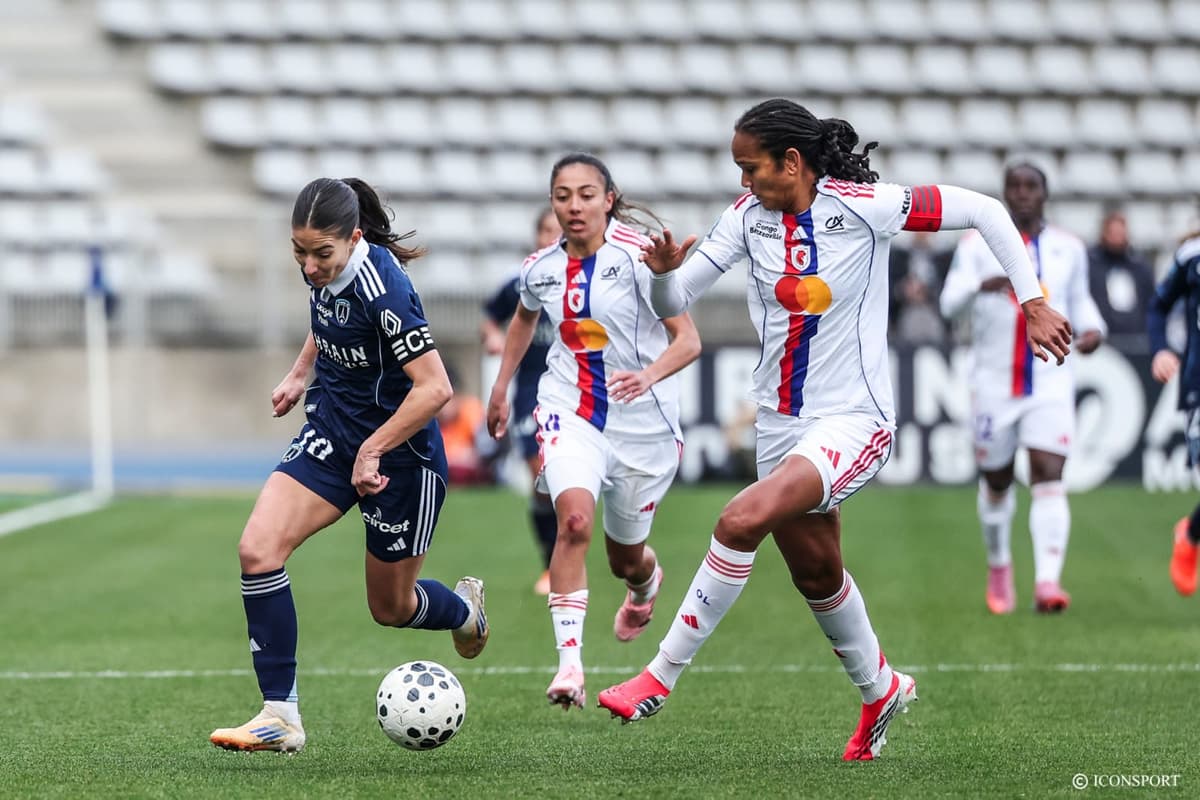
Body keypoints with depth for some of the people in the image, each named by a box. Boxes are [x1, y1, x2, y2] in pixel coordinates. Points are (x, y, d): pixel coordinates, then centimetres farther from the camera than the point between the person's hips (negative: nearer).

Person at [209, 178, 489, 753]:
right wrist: (300, 373, 17)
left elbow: (434, 387, -30)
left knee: (390, 608, 11)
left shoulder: (382, 288, -29)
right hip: (331, 429, 6)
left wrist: (372, 450, -27)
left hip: (400, 454, -6)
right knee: (257, 551, -16)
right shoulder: (322, 269, -6)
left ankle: (465, 610, 49)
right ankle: (280, 716, -11)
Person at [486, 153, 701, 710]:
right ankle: (569, 662, -30)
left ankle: (646, 583, 56)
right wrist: (501, 386, 25)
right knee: (574, 518, -28)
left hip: (643, 425, -1)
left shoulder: (638, 256, -15)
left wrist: (649, 375, -36)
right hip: (570, 413, 1)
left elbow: (688, 340, -18)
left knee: (625, 558, 15)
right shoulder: (541, 268, 0)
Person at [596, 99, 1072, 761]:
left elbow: (982, 210, -9)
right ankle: (881, 689, 44)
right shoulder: (748, 215, 0)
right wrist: (663, 271, -21)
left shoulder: (860, 206, -14)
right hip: (781, 424, 7)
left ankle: (661, 676, -17)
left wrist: (1032, 302, -11)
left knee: (741, 521, -26)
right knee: (816, 575, 18)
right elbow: (674, 303, 2)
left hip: (852, 421, -7)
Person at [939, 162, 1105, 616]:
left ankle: (1047, 582, -23)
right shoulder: (978, 244, 1)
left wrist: (1093, 329, -1)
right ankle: (999, 567, 36)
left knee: (1049, 478, -14)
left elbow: (1080, 301, 22)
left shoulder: (1069, 249, 7)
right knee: (996, 482, 11)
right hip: (994, 384, 0)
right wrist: (983, 285, -32)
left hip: (1050, 381, 0)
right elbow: (950, 302, -11)